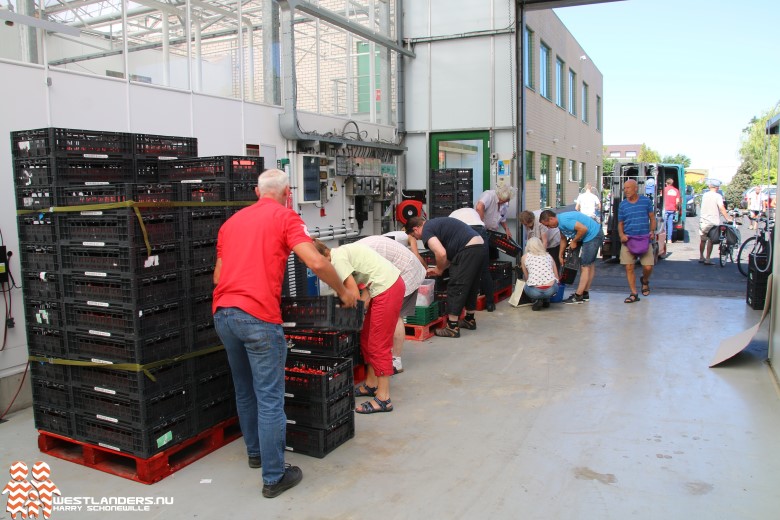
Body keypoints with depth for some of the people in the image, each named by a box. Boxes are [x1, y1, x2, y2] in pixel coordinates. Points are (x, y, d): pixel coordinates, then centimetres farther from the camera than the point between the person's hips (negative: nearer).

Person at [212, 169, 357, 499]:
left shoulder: (231, 221, 20)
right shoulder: (285, 217, 1)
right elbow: (316, 263, -12)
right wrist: (343, 291, 2)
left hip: (222, 313, 7)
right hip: (258, 316, -7)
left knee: (245, 389, 23)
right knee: (270, 399, 1)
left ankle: (256, 452, 39)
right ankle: (274, 477, 8)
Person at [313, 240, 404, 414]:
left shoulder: (337, 258, -15)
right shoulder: (342, 253, 14)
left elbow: (353, 293, -16)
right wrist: (364, 299, -7)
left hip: (387, 288, -10)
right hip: (392, 283, 10)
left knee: (378, 344, -5)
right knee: (367, 339, 17)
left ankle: (383, 399, 1)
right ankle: (371, 385, 30)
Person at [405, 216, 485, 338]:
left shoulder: (426, 231, -5)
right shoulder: (435, 224, 24)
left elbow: (441, 253, -19)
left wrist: (439, 269, -1)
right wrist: (439, 268, 21)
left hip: (469, 249, -10)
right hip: (480, 246, 10)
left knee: (455, 287, -3)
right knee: (471, 286, 22)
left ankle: (452, 328, 2)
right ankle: (469, 320, 34)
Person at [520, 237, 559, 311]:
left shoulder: (525, 257, 12)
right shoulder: (548, 256, 18)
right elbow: (556, 277, 20)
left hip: (534, 291, -2)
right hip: (551, 290, 3)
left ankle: (536, 300, 6)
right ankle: (546, 300, 18)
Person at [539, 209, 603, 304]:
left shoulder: (564, 221, -26)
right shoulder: (560, 222, 7)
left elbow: (583, 229, -31)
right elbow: (563, 239, 18)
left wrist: (574, 241, -16)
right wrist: (560, 255, 19)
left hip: (593, 235, -11)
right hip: (595, 235, 11)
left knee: (585, 266, -9)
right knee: (590, 265, 15)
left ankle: (578, 296, -7)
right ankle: (585, 294, 25)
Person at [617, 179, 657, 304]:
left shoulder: (646, 201, 2)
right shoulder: (623, 205, 6)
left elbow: (652, 218, 9)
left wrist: (652, 231, -7)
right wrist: (621, 235, -7)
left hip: (644, 239, -1)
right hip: (628, 240, 1)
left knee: (648, 267, -5)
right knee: (629, 268, -3)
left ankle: (644, 281, 30)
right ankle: (634, 294, 7)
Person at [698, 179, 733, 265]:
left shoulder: (705, 195, 6)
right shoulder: (718, 196, -9)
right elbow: (722, 209, -18)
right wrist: (728, 219, -15)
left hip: (703, 221, 4)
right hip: (713, 222, -4)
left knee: (702, 240, 17)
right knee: (710, 241, 3)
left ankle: (701, 257, 28)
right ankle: (707, 259, 1)